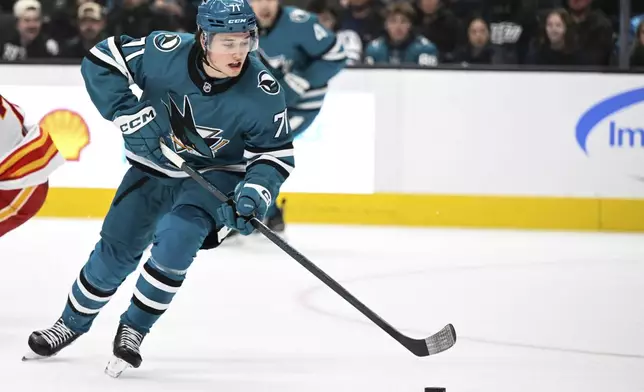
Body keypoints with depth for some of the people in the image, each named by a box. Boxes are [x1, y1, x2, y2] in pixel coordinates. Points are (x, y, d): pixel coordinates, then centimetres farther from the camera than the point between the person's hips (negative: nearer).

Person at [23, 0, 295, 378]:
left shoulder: (263, 92, -27)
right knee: (116, 250, 4)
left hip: (216, 175, -2)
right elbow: (100, 61, -15)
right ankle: (72, 323, 30)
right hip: (155, 166, 2)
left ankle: (134, 330, -3)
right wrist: (131, 115, -23)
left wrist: (255, 192, -33)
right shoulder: (165, 52, -27)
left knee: (175, 242, -24)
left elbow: (277, 153, -15)